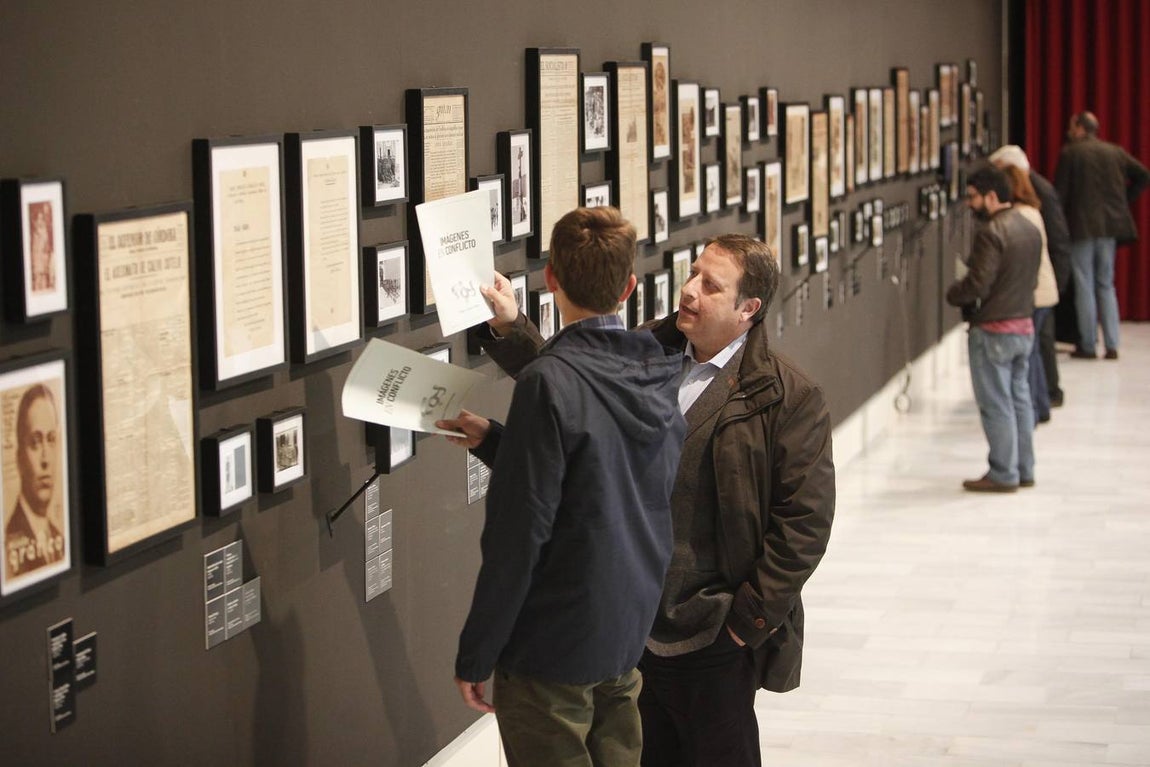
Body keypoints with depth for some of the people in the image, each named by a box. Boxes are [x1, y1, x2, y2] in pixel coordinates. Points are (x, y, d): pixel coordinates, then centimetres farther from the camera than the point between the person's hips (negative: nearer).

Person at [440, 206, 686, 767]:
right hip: (629, 636, 7)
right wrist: (493, 440, 12)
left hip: (552, 651, -7)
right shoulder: (659, 376, 2)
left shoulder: (550, 384, -21)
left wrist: (474, 657, -12)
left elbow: (519, 535, -20)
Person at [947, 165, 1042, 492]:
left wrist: (953, 294, -4)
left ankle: (1003, 475, 4)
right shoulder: (1031, 229, 8)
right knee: (1019, 398, 14)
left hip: (993, 330, -8)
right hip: (1024, 325, 8)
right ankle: (1024, 469, 20)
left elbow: (977, 284, -22)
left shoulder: (991, 232, -19)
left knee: (996, 404, 0)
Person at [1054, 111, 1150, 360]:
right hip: (1110, 225, 4)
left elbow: (1059, 192, -7)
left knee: (1084, 286, 2)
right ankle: (1111, 345, 5)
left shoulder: (1070, 153, -4)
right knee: (1106, 285, 11)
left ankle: (1087, 346, 1)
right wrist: (1124, 201, 12)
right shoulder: (1115, 152, 9)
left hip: (1082, 225, -4)